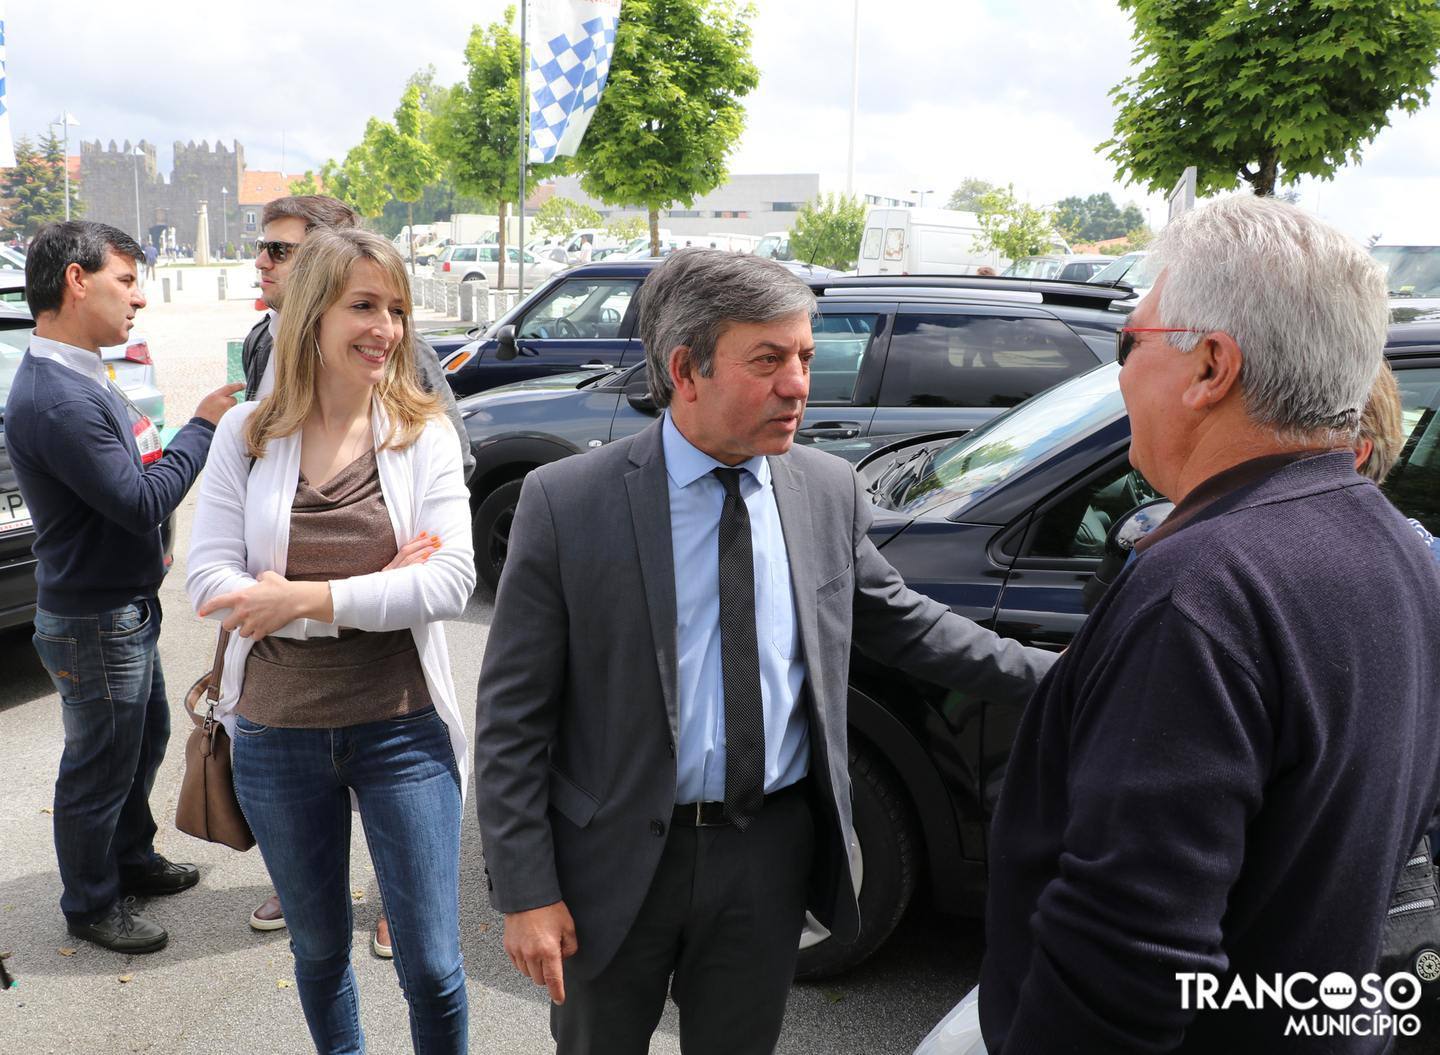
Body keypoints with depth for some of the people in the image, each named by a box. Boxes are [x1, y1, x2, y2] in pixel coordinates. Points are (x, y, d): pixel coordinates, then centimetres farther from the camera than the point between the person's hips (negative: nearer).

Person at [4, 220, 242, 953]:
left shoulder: (78, 379, 7)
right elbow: (141, 503, -26)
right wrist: (202, 425, -18)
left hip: (124, 607, 10)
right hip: (92, 622, -10)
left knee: (146, 737, 24)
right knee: (99, 768, 8)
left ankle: (132, 860, 44)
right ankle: (91, 905, 28)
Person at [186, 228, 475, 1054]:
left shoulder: (423, 433, -6)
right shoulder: (248, 435, -2)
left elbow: (452, 582, -15)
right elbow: (211, 581, -9)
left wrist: (309, 597, -20)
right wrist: (373, 593, -17)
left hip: (401, 729, -2)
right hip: (278, 733, 2)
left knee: (432, 968, 5)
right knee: (320, 948, 21)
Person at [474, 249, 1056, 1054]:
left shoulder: (830, 491, -4)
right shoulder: (568, 502, -15)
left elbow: (903, 623, 10)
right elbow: (512, 714, -11)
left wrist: (1055, 680, 3)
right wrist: (526, 893, -12)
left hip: (769, 856, 3)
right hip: (617, 859, -2)